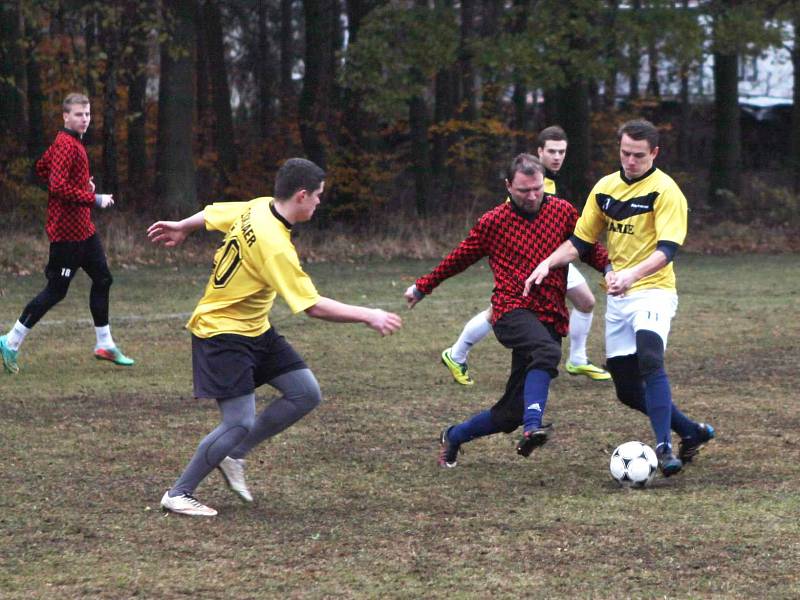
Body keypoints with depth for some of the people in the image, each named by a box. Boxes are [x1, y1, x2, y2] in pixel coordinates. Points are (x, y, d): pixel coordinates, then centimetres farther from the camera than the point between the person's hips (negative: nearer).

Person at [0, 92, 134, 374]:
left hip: (83, 228, 10)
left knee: (102, 279, 15)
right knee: (56, 290, -5)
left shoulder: (74, 142, 12)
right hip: (67, 230, -10)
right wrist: (94, 199, -24)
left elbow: (41, 168, 23)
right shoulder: (66, 145, -19)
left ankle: (105, 345, 24)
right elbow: (59, 187, -28)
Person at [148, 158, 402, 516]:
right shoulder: (275, 247, -29)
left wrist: (181, 228, 36)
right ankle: (178, 494, 2)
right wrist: (367, 316, -22)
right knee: (240, 423, -14)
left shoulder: (258, 208, -3)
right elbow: (314, 307, -29)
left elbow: (213, 214, 16)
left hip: (256, 330, 10)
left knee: (306, 395, 3)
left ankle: (233, 455, 15)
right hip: (222, 334, -10)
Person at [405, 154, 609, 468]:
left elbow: (590, 250, 16)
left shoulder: (563, 212, 9)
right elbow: (459, 258, 18)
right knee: (546, 351, -39)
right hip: (513, 310, -3)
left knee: (511, 412, 0)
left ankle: (453, 437, 25)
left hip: (551, 317, 3)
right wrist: (423, 286, 27)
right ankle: (532, 429, -50)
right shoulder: (493, 222, 5)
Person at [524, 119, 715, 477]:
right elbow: (580, 241, 16)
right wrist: (548, 264, -1)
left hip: (653, 290, -7)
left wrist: (632, 273, -38)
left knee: (649, 359, -32)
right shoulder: (605, 188, 9)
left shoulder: (665, 191, -11)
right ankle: (691, 432, 26)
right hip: (618, 298, 7)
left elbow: (667, 249, -22)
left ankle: (664, 448, -34)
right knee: (628, 390, 7)